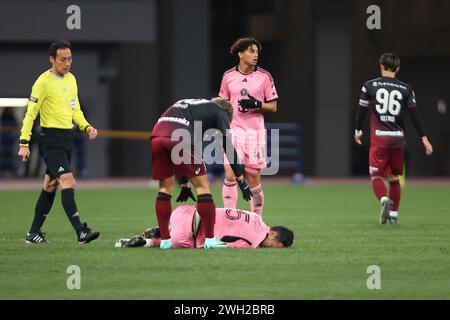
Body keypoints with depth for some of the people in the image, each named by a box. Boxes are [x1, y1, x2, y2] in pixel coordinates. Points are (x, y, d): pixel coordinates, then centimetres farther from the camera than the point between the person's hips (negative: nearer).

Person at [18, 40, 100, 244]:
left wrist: (86, 127, 6)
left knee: (50, 186, 12)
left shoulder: (71, 79, 12)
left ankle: (34, 233, 20)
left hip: (67, 138, 8)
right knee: (68, 181, -18)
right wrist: (24, 143, -15)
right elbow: (30, 113, -11)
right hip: (51, 140, -8)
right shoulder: (44, 81, -11)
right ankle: (80, 232, -24)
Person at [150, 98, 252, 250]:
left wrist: (184, 185, 45)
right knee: (202, 185, 7)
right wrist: (240, 179, 16)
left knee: (166, 186, 21)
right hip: (178, 140, -6)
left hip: (156, 136, 6)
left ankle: (165, 240, 20)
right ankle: (210, 239, 8)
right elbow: (228, 145, 12)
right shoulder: (219, 111, 22)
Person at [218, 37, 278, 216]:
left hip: (255, 132, -1)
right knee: (230, 174, -13)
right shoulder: (228, 76, 7)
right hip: (234, 130, 1)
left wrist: (256, 104, -14)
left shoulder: (264, 76, 1)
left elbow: (273, 107, 3)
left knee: (253, 179, 0)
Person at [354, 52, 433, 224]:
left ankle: (384, 199, -28)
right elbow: (414, 115, 2)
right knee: (394, 177, 14)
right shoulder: (406, 89, 4)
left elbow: (361, 110, 5)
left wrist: (358, 131, 20)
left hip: (379, 137, -2)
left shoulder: (369, 86, 0)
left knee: (375, 175, 0)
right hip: (398, 138, 2)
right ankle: (393, 214, 15)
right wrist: (424, 138, 5)